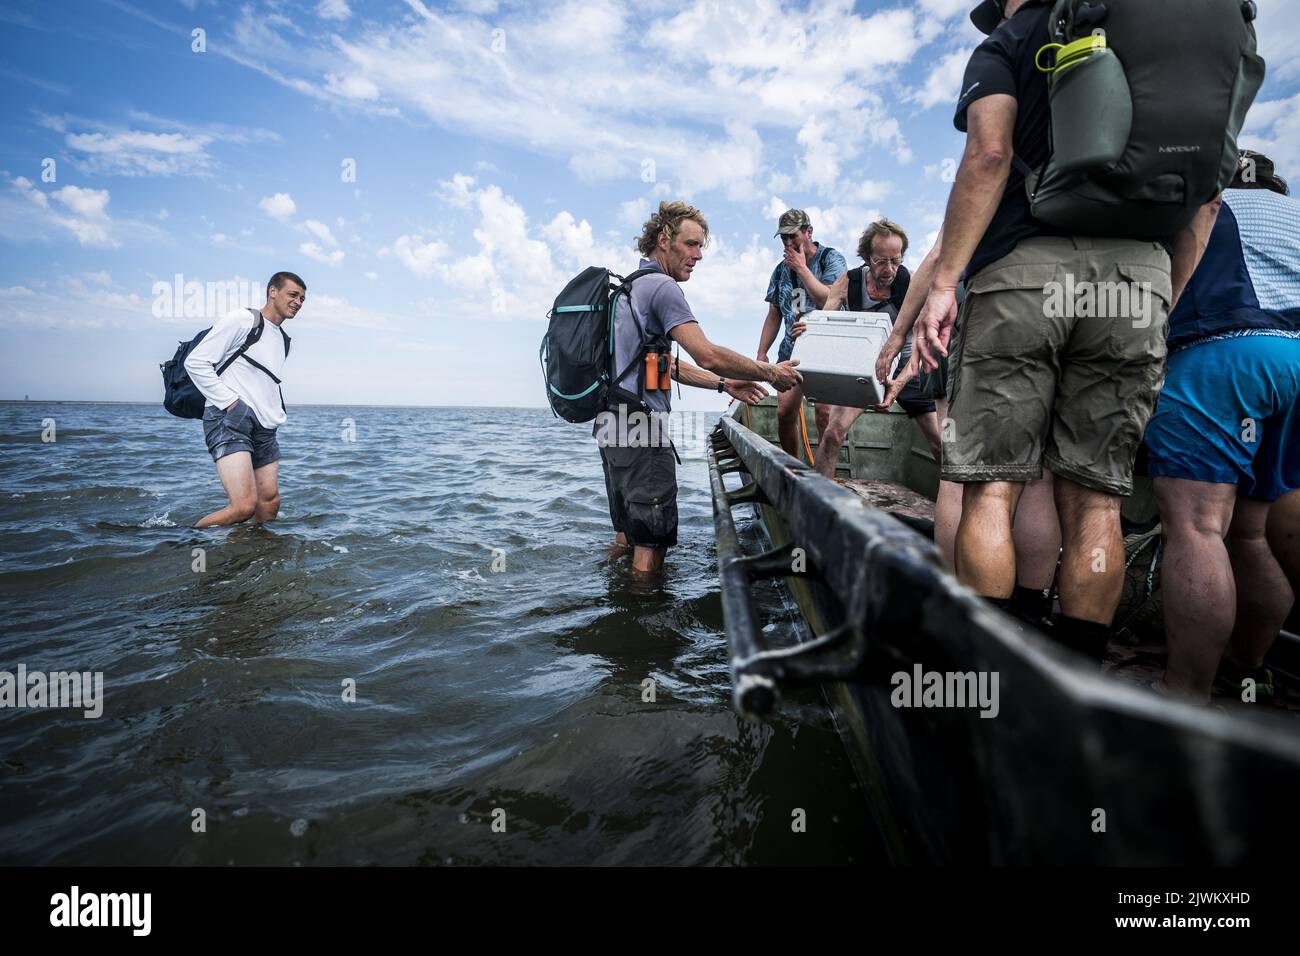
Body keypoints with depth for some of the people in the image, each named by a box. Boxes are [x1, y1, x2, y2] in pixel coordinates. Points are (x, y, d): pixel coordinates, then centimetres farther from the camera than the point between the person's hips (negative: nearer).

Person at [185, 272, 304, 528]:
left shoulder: (284, 340, 23)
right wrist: (230, 402, -14)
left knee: (270, 503, 1)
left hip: (265, 428, 8)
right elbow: (196, 362, -7)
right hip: (230, 420, -8)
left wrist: (278, 415, 16)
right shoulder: (241, 320, -2)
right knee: (245, 506, -20)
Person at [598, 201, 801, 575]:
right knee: (651, 544, -4)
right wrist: (770, 373, -6)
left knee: (626, 535, 19)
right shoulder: (661, 287, -10)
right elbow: (707, 355, -19)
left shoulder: (631, 288, 22)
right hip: (640, 430, -10)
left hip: (612, 425, 10)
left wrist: (725, 384, 18)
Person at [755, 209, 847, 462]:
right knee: (784, 412, -4)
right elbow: (774, 316, 18)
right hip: (792, 349, 5)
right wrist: (761, 353, 9)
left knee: (825, 411, -17)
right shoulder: (781, 270, 16)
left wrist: (802, 269, -10)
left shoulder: (831, 259, 0)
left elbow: (830, 301, -16)